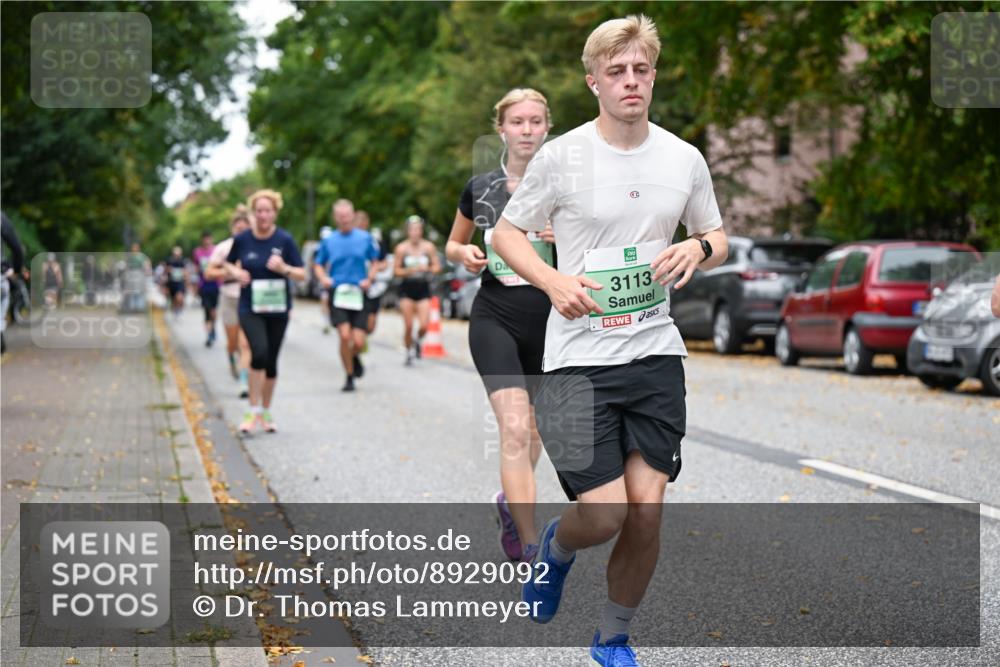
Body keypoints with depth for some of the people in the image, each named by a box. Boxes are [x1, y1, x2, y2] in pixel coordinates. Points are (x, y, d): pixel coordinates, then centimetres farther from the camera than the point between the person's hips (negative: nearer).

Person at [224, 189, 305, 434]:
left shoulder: (284, 240, -5)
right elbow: (228, 263, 15)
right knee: (259, 352, -23)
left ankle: (266, 413, 28)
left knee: (271, 361, 9)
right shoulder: (243, 239, -3)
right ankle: (253, 411, -13)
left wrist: (284, 268, -21)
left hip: (278, 308, 1)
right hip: (250, 308, -1)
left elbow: (302, 274, -3)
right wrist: (236, 272, -6)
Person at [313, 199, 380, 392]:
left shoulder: (365, 238, 5)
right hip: (338, 294, 0)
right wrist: (323, 278, -6)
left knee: (358, 341, -7)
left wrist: (369, 279, -5)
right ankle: (349, 376, 1)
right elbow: (319, 265, 15)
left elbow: (374, 263, 14)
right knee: (345, 335, -17)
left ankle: (355, 357, 31)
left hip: (358, 294, 0)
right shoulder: (328, 241, 6)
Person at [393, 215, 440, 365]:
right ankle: (409, 351, 20)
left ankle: (418, 341, 23)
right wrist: (409, 270, -17)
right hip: (407, 290, -1)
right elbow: (396, 271, 0)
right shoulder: (401, 248, -4)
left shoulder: (428, 247, 0)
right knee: (408, 326, -2)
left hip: (423, 289, 1)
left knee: (424, 325, -11)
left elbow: (437, 267, 5)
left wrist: (426, 268, -14)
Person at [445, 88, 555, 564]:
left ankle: (509, 500, 47)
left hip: (549, 322, 1)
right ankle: (530, 550, -16)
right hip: (495, 319, -1)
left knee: (533, 430, 17)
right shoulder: (480, 188, 4)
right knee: (514, 428, -17)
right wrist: (465, 254, -5)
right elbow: (452, 245, 18)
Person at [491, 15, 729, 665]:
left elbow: (717, 236, 18)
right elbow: (508, 233, 3)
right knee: (603, 515, -10)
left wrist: (699, 249, -7)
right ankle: (556, 544, 29)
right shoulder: (561, 156, -6)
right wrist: (554, 281, -15)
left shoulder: (685, 159, 3)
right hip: (579, 357, -3)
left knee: (647, 509, 0)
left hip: (657, 351, 3)